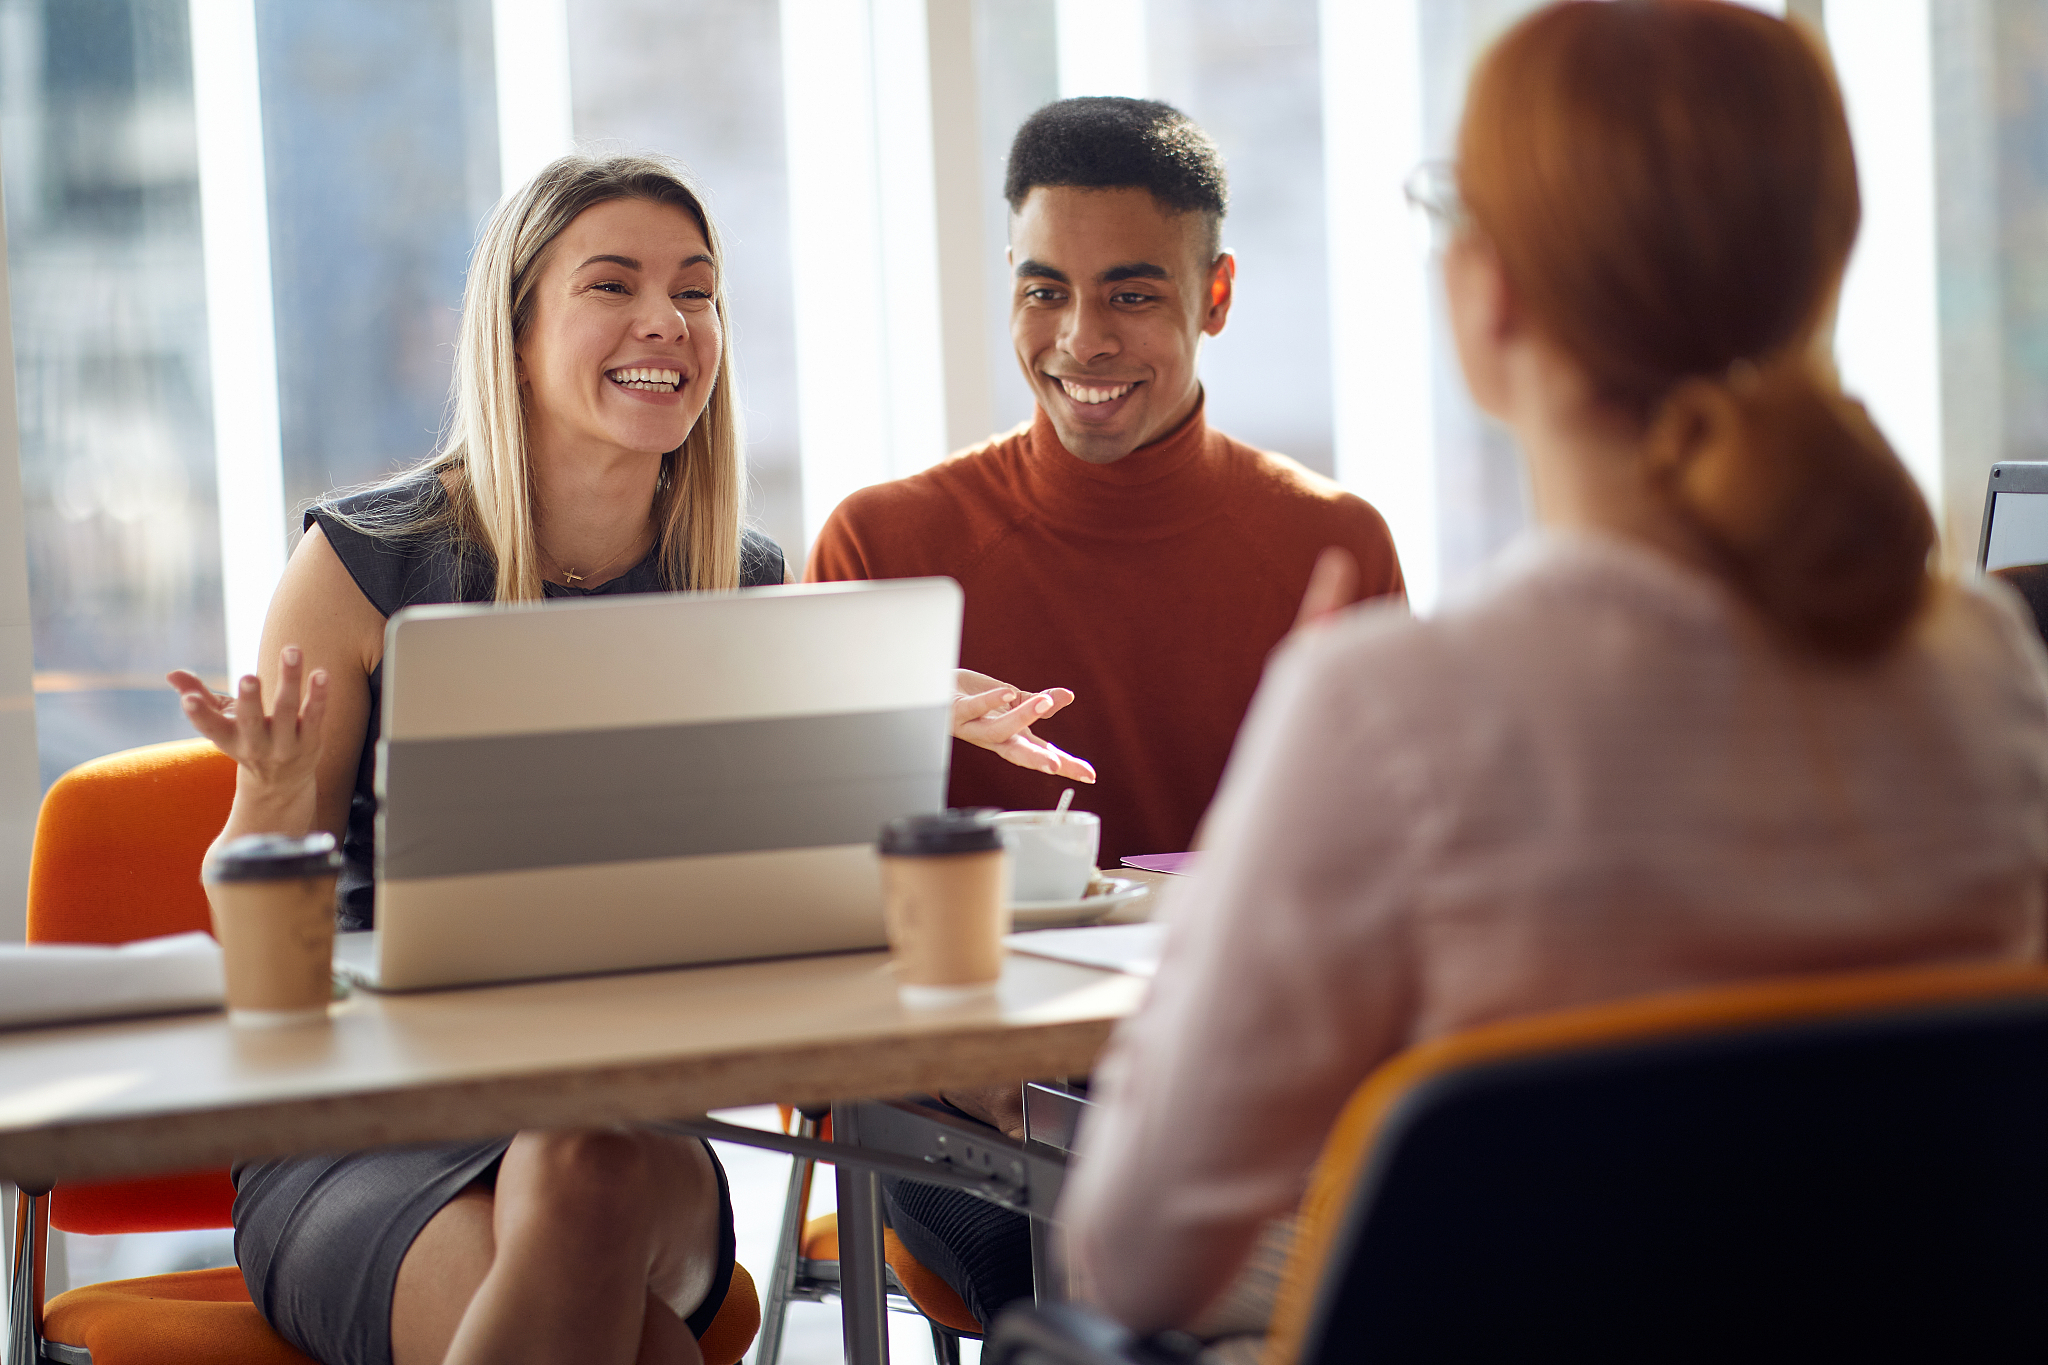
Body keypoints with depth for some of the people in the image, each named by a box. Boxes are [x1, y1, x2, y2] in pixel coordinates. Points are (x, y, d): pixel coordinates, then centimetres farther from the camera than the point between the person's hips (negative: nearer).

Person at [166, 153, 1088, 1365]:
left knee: (586, 1184, -36)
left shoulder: (747, 592, 6)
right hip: (358, 1142, -2)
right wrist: (277, 800, -21)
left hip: (632, 1123, 2)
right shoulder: (363, 566, -3)